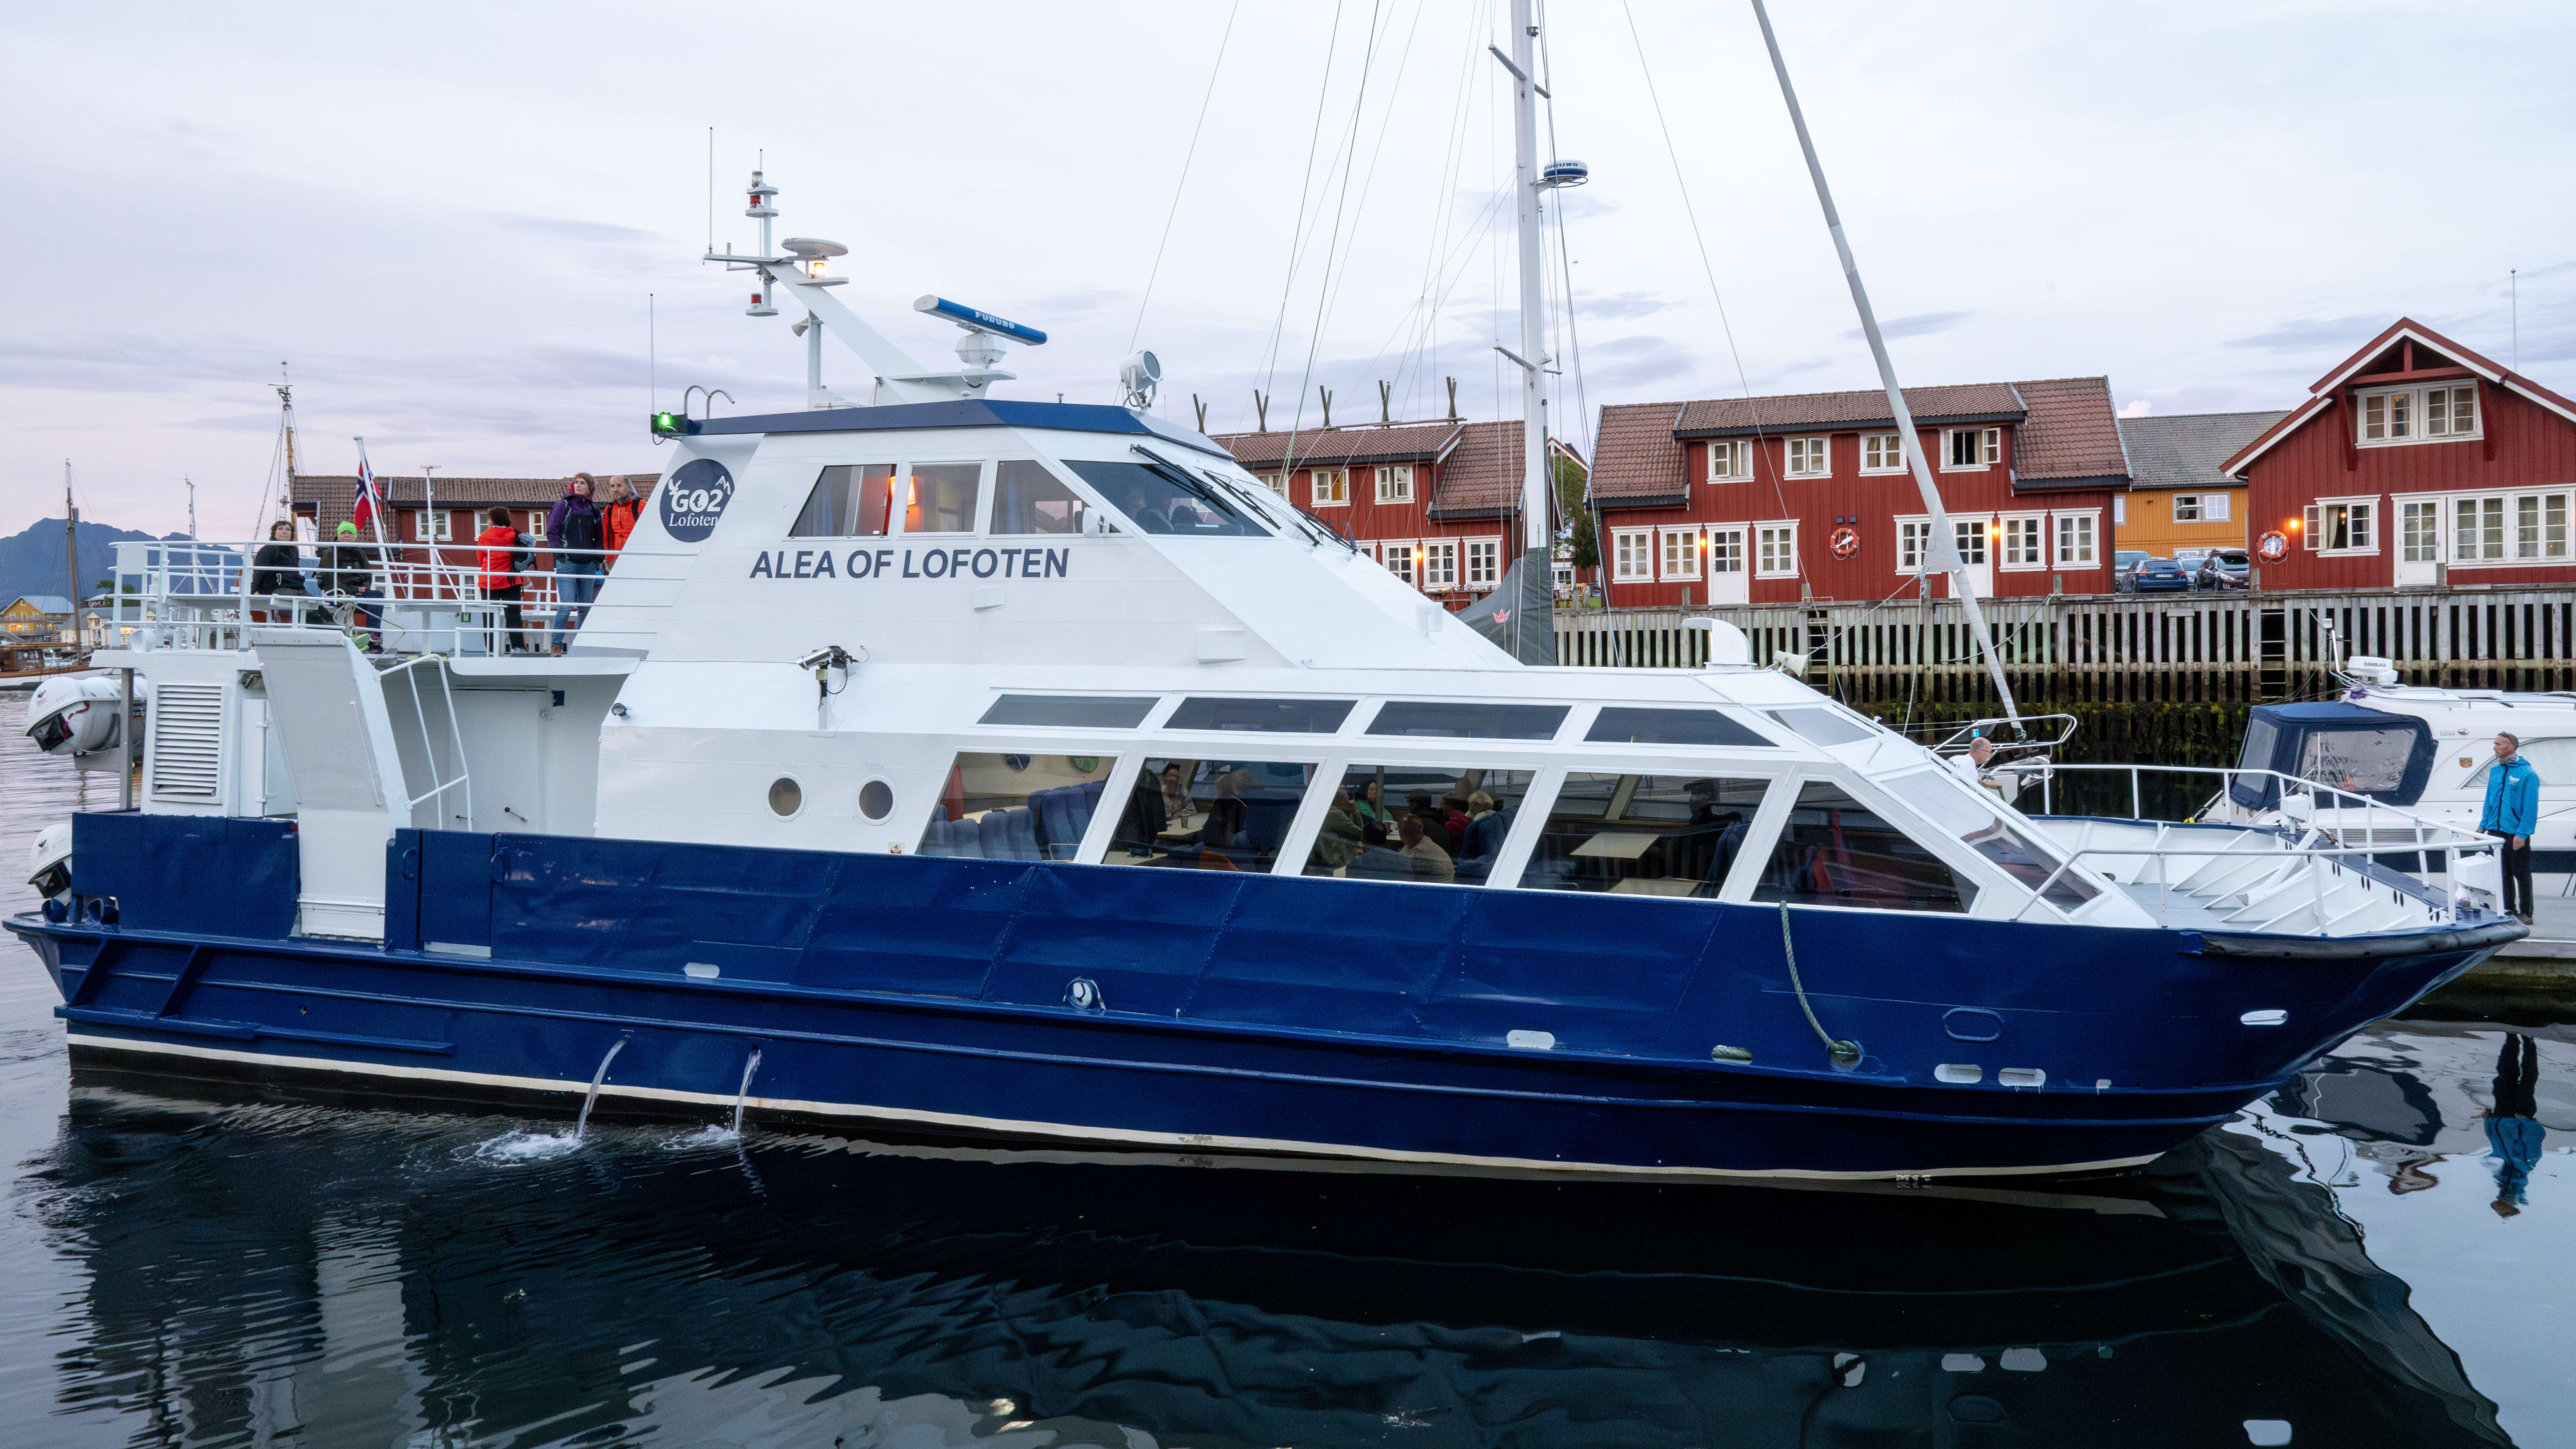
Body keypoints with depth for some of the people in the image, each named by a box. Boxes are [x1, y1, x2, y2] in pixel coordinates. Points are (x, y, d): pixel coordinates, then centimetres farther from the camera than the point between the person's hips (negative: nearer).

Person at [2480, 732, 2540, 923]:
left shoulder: (2527, 774, -10)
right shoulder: (2495, 771, 10)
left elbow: (2531, 807, -13)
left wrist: (2522, 834, -18)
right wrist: (2483, 826, 13)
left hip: (2516, 834, -6)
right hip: (2495, 832, 6)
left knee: (2522, 875, 2)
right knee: (2503, 873, 13)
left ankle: (2525, 913, 10)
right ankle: (2508, 909, 23)